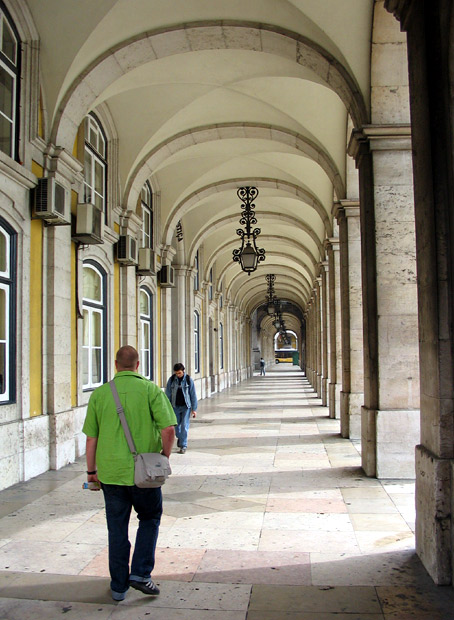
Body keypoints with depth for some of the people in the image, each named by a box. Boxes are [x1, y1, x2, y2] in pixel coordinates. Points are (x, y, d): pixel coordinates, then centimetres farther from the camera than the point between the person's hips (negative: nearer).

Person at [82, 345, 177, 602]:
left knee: (117, 528, 13)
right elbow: (168, 430, -14)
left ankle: (119, 586, 22)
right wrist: (164, 458, 2)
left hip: (111, 472, 2)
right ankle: (140, 573, 11)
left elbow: (91, 437, 3)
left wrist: (92, 470, 13)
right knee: (150, 519, 19)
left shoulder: (100, 393, 1)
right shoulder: (151, 390, -7)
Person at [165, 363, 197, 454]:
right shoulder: (171, 380, -2)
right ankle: (180, 438, 40)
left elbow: (193, 395, -2)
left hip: (186, 406, -2)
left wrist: (194, 409, -3)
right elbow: (168, 394, 4)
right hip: (175, 407, 2)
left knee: (184, 426, -5)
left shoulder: (188, 380, -5)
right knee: (176, 426, 11)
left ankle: (183, 446, 4)